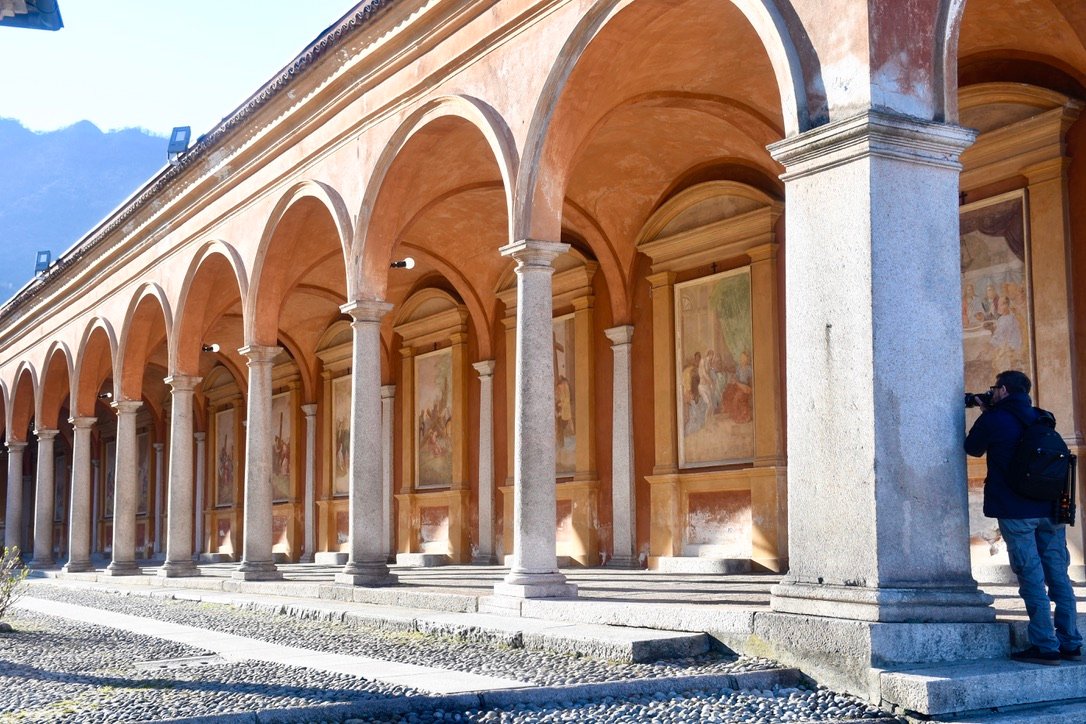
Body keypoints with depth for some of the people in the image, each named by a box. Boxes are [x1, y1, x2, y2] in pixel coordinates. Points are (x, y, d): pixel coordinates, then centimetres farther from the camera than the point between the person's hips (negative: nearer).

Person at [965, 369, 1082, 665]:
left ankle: (1045, 646, -4)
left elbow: (973, 448, 9)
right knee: (1058, 576, 9)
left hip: (1015, 511, -6)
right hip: (1050, 509, 6)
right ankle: (1070, 644, 13)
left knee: (1031, 578, -4)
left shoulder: (993, 419, -7)